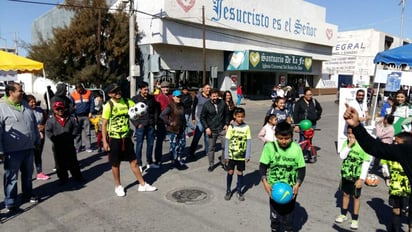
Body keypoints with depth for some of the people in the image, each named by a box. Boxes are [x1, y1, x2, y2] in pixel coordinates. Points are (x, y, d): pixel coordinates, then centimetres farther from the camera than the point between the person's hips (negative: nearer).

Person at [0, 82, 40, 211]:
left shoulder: (25, 105, 8)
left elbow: (34, 125, 16)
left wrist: (37, 141, 18)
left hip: (29, 148, 6)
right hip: (12, 150, -6)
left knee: (28, 174, 18)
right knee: (11, 177, 6)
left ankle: (28, 195, 35)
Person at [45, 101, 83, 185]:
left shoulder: (70, 118, 5)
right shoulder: (50, 121, -1)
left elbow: (76, 127, 4)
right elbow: (48, 132, -7)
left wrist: (72, 136, -9)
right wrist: (55, 139, -17)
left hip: (69, 144, 1)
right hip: (57, 146, -1)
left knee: (73, 161, 11)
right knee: (60, 163, 7)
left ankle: (77, 176, 23)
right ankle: (63, 178, 20)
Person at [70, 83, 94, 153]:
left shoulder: (89, 93, 0)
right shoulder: (73, 95, 1)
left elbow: (92, 103, 2)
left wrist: (91, 112, -6)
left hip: (86, 116, 0)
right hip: (77, 116, 1)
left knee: (87, 132, 2)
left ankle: (88, 147, 7)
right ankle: (78, 148, 13)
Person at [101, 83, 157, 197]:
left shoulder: (127, 102, 1)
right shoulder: (108, 106, -10)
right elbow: (104, 124, -8)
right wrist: (104, 141, -12)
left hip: (126, 138, 4)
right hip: (114, 139, -4)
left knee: (134, 161, 10)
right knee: (115, 164, 9)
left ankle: (142, 185, 20)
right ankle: (118, 186, 27)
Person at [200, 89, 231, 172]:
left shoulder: (222, 103, -3)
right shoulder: (206, 105, -8)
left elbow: (227, 114, 10)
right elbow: (202, 117, -1)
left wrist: (226, 124, 1)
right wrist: (206, 128, -8)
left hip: (222, 129, 1)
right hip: (211, 130, -1)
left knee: (225, 146, 2)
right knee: (211, 148, 8)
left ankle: (223, 162, 21)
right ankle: (211, 164, 23)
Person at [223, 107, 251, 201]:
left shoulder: (246, 127, -5)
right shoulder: (231, 127, -5)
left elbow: (248, 142, -3)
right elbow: (227, 141, -3)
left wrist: (248, 156, -6)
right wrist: (226, 155, -6)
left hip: (242, 155, 0)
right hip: (231, 155, 0)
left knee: (240, 173, 10)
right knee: (230, 172, 8)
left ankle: (239, 191, 25)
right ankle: (228, 191, 24)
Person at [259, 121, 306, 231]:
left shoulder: (296, 148, -10)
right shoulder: (269, 147, -12)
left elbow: (302, 168, -3)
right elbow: (263, 165, -6)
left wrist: (297, 184, -15)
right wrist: (265, 182, -17)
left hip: (291, 189, 0)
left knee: (289, 215, 15)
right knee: (275, 215, 14)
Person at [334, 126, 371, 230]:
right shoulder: (346, 143, -1)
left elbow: (366, 163, -15)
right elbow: (342, 156, -12)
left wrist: (361, 179, -16)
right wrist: (349, 145, -22)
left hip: (356, 177, -4)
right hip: (345, 175, 5)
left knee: (356, 197, 9)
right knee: (345, 194, 19)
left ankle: (355, 219, 23)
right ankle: (343, 214, 35)